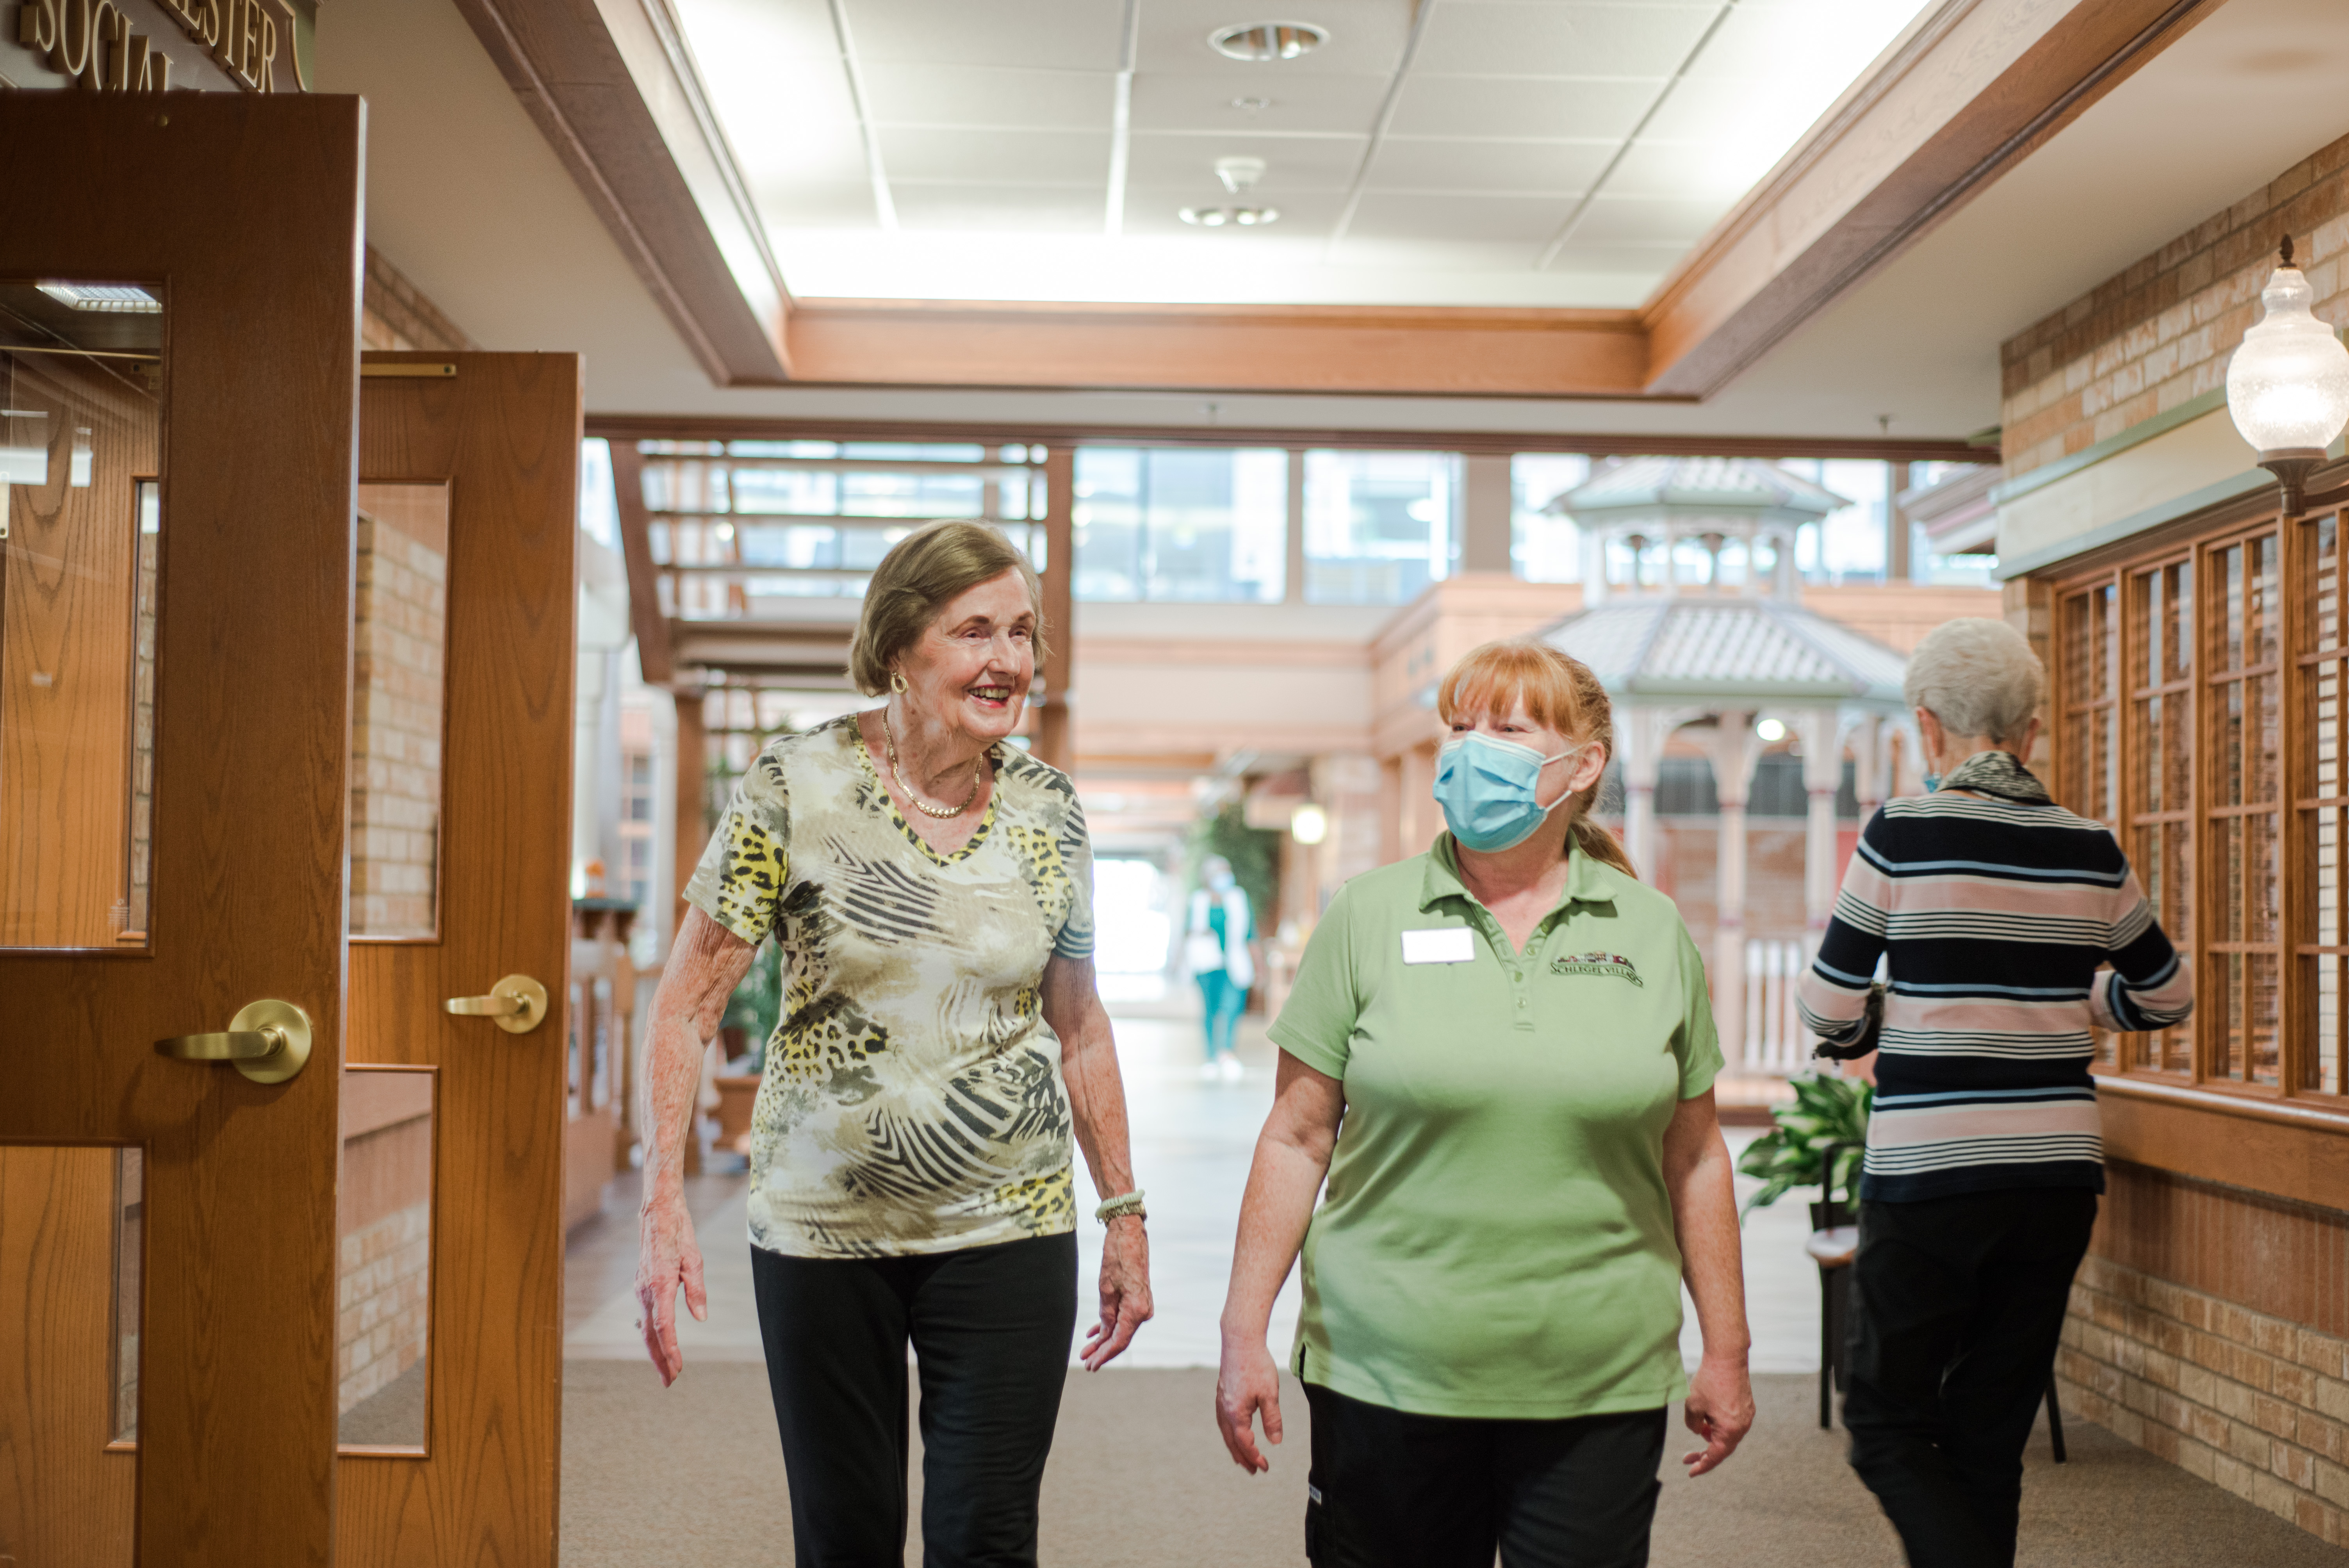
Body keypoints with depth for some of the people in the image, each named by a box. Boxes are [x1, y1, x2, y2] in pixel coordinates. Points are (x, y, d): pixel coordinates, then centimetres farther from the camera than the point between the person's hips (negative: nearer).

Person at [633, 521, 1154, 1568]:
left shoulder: (1048, 809, 1)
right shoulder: (796, 786, -8)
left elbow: (1078, 1027, 10)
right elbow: (689, 1002, -7)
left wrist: (1124, 1214, 9)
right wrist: (664, 1207, -16)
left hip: (1008, 1224, 2)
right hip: (821, 1223, -1)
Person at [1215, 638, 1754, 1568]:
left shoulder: (1653, 932, 5)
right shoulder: (1368, 917, 1)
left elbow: (1693, 1158, 10)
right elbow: (1297, 1140, 1)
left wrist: (1726, 1353, 10)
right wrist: (1244, 1334, -2)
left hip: (1601, 1390, 1)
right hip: (1387, 1378, -1)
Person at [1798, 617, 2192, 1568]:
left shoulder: (1901, 835, -9)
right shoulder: (2090, 852, 3)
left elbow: (1829, 1010, -4)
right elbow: (2167, 996, 17)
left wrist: (1862, 1031, 18)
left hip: (1928, 1176, -4)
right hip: (2057, 1175, 5)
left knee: (1887, 1424, 9)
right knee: (1987, 1437, 15)